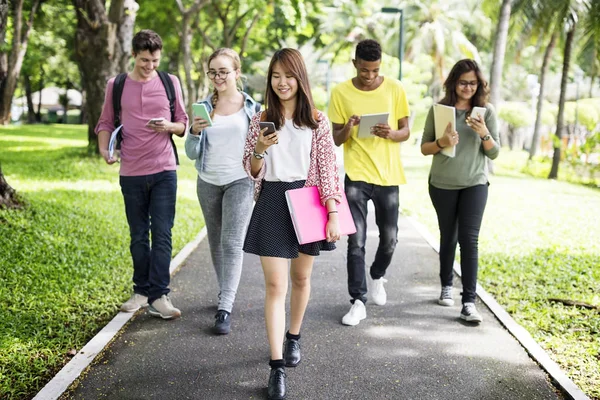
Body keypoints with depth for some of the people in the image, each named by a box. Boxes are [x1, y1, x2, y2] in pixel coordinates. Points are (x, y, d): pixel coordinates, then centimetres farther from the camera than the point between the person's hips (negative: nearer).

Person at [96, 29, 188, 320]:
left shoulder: (170, 83, 4)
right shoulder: (116, 85, 4)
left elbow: (183, 124, 9)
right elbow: (106, 122, 9)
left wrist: (170, 127, -14)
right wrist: (104, 149, -9)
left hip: (164, 171, -1)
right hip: (131, 173, 1)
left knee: (162, 235, -5)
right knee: (138, 236, 10)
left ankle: (159, 297, -3)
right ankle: (141, 291, 21)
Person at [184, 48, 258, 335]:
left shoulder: (251, 107, -1)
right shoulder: (204, 107, 3)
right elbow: (192, 153, 2)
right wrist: (194, 132, -17)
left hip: (239, 181, -3)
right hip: (208, 182, 3)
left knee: (232, 242, -11)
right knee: (216, 243, 12)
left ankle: (225, 308, -11)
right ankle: (226, 293, 28)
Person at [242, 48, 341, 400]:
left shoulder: (317, 120, -1)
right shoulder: (261, 120, 3)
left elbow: (328, 168, -3)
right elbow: (252, 171, 4)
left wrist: (333, 213, -9)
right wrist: (259, 150, -17)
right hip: (272, 203, 0)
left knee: (301, 277, 15)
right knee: (275, 285, -4)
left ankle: (293, 337, 40)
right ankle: (277, 366, -4)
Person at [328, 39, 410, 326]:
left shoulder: (395, 89, 1)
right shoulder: (341, 93, -1)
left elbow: (406, 132, 4)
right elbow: (336, 139, 2)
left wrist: (391, 134, -19)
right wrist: (348, 128, -21)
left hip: (388, 175, 2)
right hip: (356, 176, -1)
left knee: (389, 239, 9)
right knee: (356, 241, -6)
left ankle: (377, 276, 39)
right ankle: (358, 302, 1)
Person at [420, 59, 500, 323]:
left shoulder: (486, 111, -3)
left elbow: (494, 153, -1)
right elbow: (424, 148, 1)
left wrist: (484, 134, -20)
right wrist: (441, 143, -20)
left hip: (475, 184, -1)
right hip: (442, 185, 1)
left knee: (469, 239, -10)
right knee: (448, 237, 13)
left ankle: (469, 302, -9)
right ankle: (446, 286, 34)